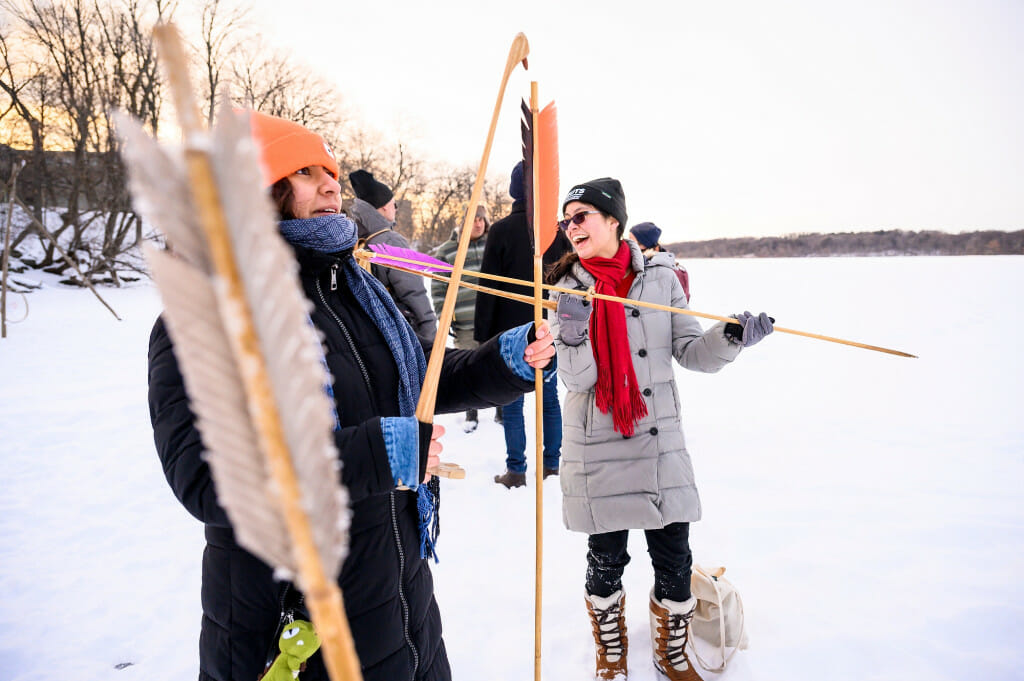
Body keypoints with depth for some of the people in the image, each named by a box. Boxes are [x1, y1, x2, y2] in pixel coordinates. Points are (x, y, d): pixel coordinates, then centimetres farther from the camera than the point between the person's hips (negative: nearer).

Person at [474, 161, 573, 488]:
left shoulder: (501, 230, -8)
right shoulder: (557, 231, 4)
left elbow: (488, 287, -8)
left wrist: (482, 333, -3)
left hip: (511, 330, -4)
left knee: (512, 402, 3)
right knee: (549, 396, 13)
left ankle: (516, 470, 7)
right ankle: (552, 463, 21)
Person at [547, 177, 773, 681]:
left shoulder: (659, 277, -1)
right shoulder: (567, 290, -2)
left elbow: (691, 353, -2)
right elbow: (575, 379, -9)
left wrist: (730, 337, -20)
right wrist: (573, 333, -27)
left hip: (659, 442, 1)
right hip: (596, 449, 0)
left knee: (674, 560, 9)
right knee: (605, 558, 12)